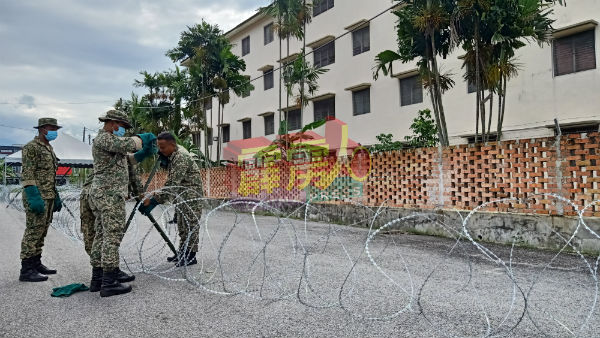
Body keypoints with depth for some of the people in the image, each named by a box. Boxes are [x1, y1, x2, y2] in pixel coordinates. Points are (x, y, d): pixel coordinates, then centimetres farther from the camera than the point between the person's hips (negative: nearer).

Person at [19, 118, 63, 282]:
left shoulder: (49, 148, 19)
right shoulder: (31, 148, -9)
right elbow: (28, 175, -16)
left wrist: (56, 196, 21)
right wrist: (34, 198, -23)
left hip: (48, 197, 9)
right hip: (37, 197, -9)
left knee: (41, 232, 13)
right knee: (33, 232, -7)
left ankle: (36, 264, 21)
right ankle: (26, 270, -2)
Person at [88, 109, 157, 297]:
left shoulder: (107, 139, 23)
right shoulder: (104, 138, -10)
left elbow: (126, 158, 22)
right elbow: (128, 144, -26)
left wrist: (146, 151, 6)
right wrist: (146, 137, -8)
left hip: (99, 193, 11)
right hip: (110, 194, -11)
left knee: (101, 234, 14)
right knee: (112, 236, -10)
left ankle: (97, 276, 22)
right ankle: (109, 283, -8)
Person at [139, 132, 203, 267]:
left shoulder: (181, 157, -23)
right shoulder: (173, 155, 7)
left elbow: (173, 185, -28)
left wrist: (154, 200, -29)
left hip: (190, 195, -10)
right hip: (181, 196, 10)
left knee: (190, 225, -5)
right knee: (182, 225, 14)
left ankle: (191, 255, 3)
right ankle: (182, 253, 24)